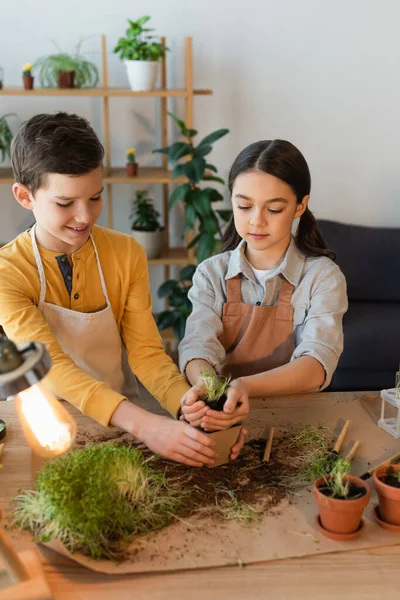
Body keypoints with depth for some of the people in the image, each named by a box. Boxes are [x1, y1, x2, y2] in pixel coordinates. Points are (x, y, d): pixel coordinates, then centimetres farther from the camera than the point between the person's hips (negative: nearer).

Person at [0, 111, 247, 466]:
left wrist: (190, 407, -29)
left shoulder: (127, 254, -4)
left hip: (121, 420, 2)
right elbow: (51, 366, -25)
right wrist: (142, 423, -40)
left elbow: (145, 350, -8)